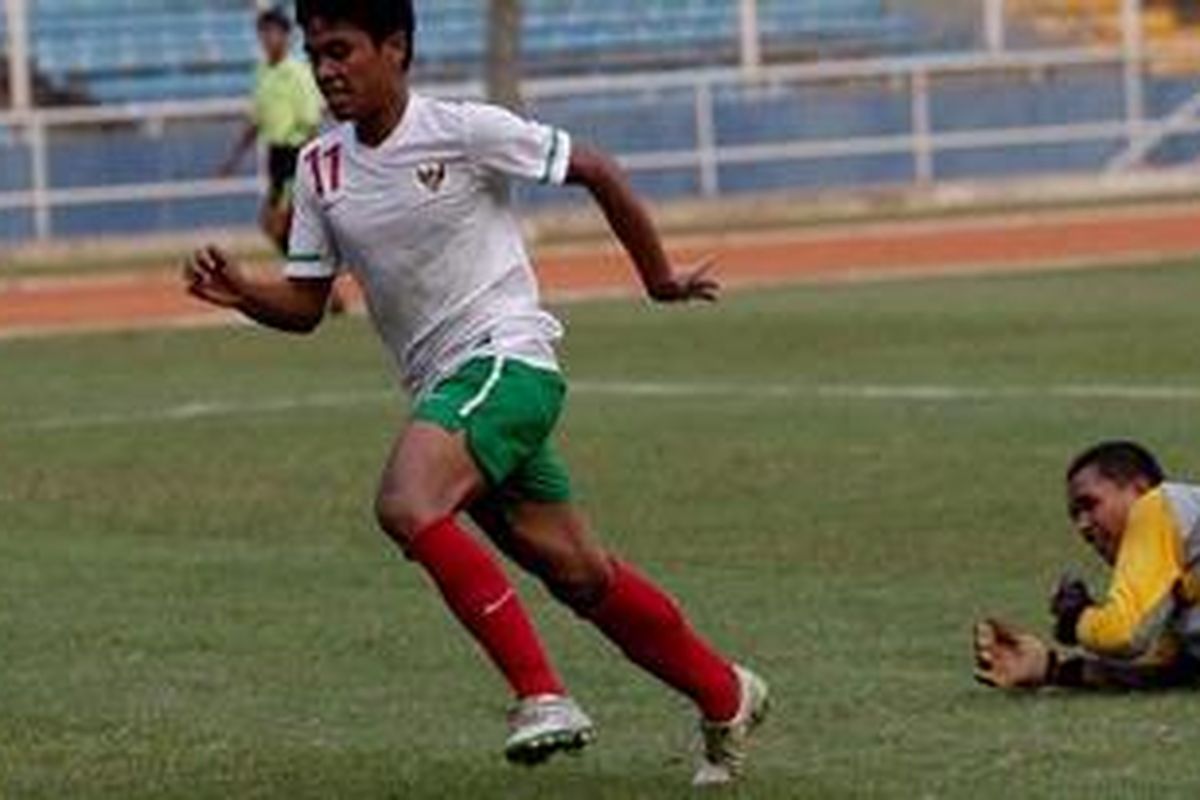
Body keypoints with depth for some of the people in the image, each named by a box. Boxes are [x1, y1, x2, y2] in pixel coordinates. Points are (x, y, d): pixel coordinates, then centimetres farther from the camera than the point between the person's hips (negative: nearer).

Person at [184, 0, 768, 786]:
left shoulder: (463, 130, -10)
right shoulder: (321, 168, 8)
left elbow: (597, 172, -1)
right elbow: (304, 305, 12)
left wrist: (660, 278, 8)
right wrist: (238, 291, -9)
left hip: (504, 358, -7)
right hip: (444, 386, 7)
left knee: (407, 507, -30)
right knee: (580, 576, 10)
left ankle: (542, 696, -26)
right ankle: (727, 697, 28)